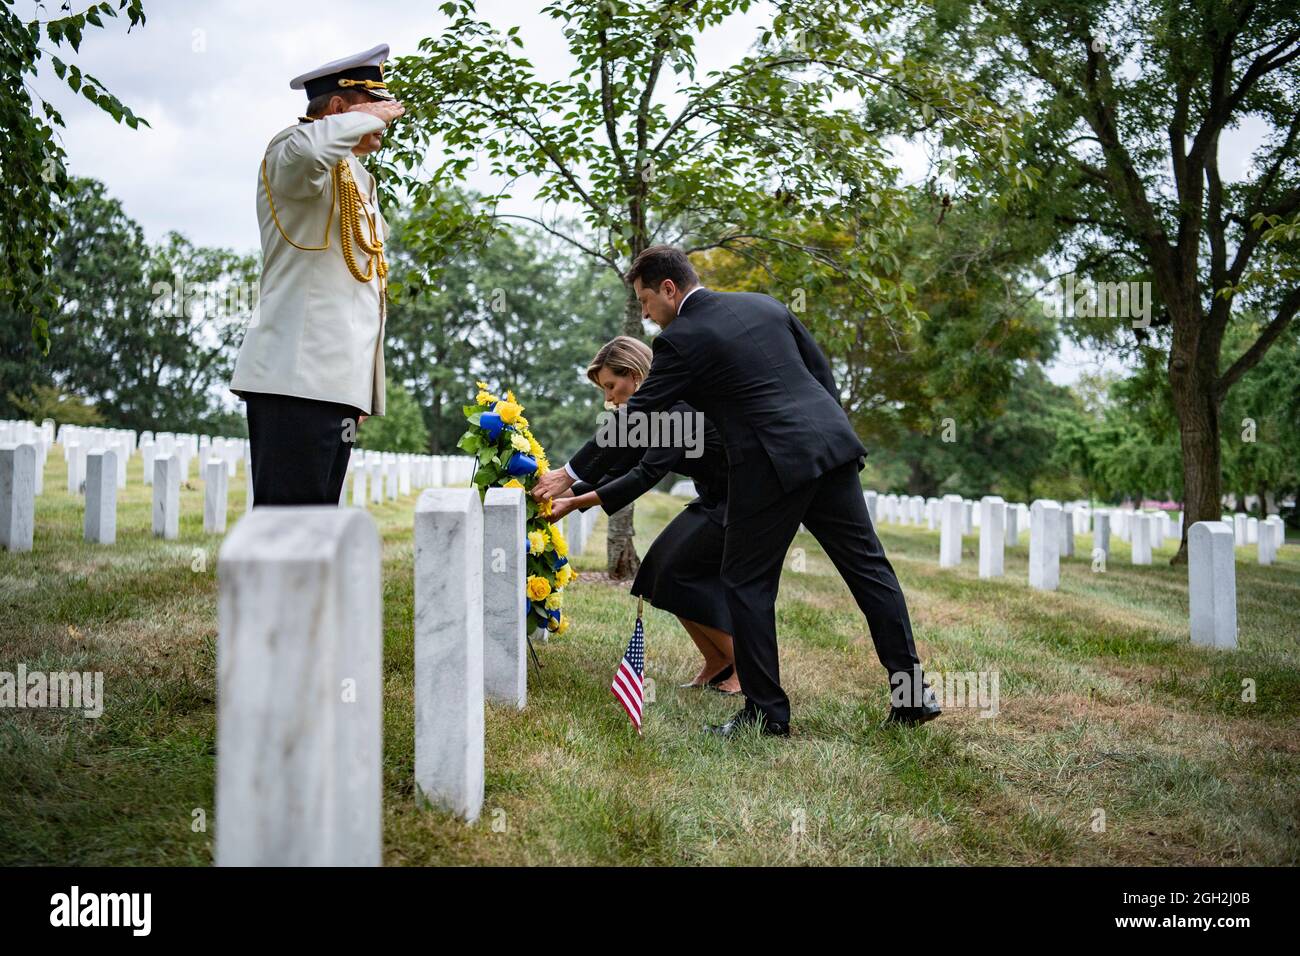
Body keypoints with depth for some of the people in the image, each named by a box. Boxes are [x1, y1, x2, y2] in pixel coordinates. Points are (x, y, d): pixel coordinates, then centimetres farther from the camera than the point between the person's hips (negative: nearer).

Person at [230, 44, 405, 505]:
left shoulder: (355, 177, 26)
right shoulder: (291, 151, -2)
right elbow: (305, 151, -30)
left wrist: (360, 395, 24)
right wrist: (367, 118, -11)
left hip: (337, 380, 9)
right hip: (296, 378, -9)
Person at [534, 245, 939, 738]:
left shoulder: (681, 339, -4)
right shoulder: (764, 304, 15)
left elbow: (634, 419, -2)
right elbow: (821, 370, 17)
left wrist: (571, 474, 6)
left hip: (771, 466, -7)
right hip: (830, 443, 7)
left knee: (748, 583, 5)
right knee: (867, 564, 10)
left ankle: (766, 711, 7)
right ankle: (912, 691, 12)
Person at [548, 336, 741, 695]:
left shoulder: (679, 406, -25)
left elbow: (647, 474, -32)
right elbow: (617, 468, 5)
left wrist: (575, 503, -33)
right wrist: (567, 496, -7)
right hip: (714, 498, 9)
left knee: (679, 572, -12)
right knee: (661, 566, 2)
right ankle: (716, 664, 10)